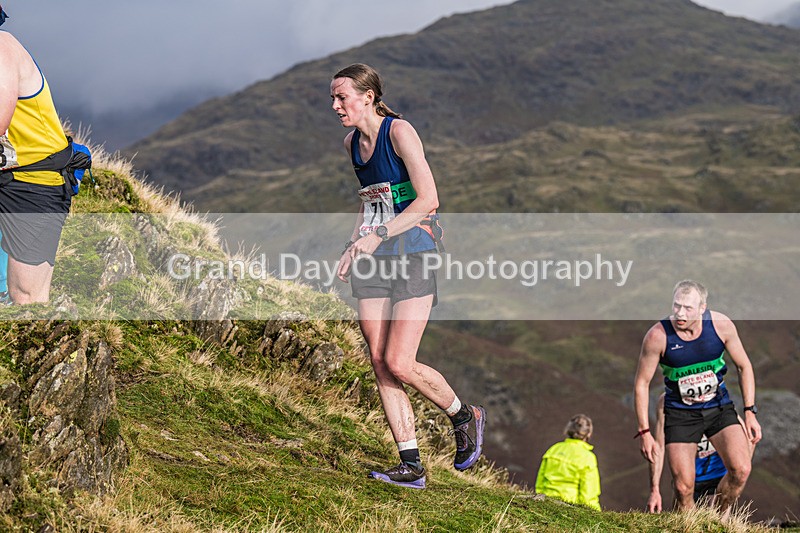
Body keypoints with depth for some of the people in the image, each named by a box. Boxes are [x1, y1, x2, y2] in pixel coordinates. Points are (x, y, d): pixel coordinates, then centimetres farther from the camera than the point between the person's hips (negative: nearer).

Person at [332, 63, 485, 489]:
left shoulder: (399, 132, -11)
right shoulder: (352, 143, 12)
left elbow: (428, 200, -17)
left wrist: (377, 236, -21)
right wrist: (353, 245, 11)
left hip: (412, 255, -7)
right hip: (372, 261, 7)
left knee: (399, 364, -12)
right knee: (379, 363, 0)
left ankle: (465, 416, 15)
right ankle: (411, 466, 5)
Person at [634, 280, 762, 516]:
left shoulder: (722, 325, -14)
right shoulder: (658, 336, -19)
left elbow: (744, 366, 2)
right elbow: (641, 383, -8)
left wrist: (750, 412, -2)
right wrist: (644, 432, -9)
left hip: (719, 407, 2)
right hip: (680, 413, -2)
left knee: (740, 470, -16)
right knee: (683, 487, -9)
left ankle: (719, 517, 11)